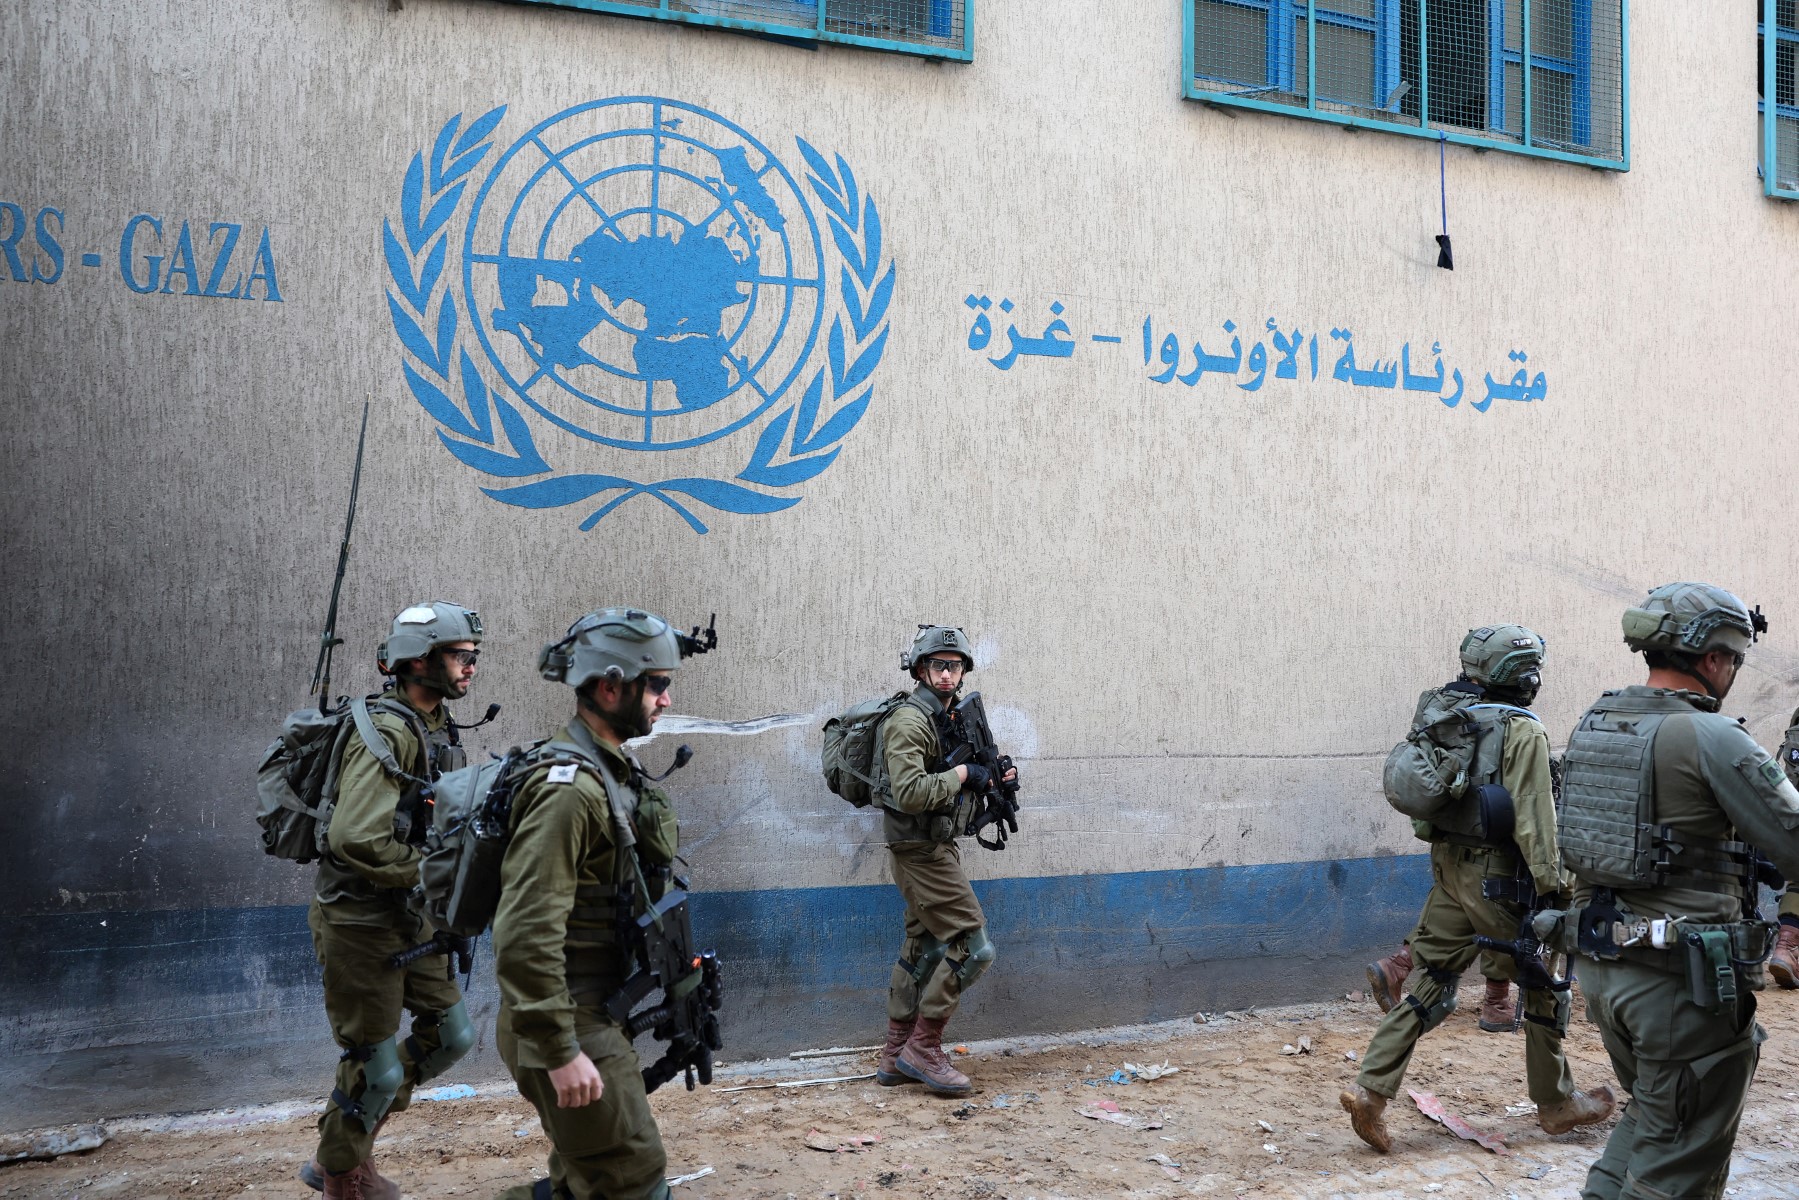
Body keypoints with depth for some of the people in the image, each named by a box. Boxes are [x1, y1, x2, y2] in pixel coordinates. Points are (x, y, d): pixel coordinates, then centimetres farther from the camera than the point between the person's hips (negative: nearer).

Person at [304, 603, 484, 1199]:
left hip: (411, 919, 9)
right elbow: (355, 840, -32)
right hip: (362, 924, -9)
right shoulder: (387, 733, -23)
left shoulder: (438, 729, 7)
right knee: (377, 1069, 3)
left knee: (451, 1035, 16)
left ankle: (354, 1141, 33)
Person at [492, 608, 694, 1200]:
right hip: (573, 1020, -9)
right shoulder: (568, 787, -21)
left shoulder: (614, 771, 9)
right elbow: (528, 934, -26)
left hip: (601, 1010, 9)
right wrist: (560, 1051, -24)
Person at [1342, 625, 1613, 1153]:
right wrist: (1551, 886, -14)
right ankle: (1555, 1103, 25)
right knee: (1544, 985, 12)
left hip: (1449, 867, 7)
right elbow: (1533, 818, -17)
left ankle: (1371, 1089, 0)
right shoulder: (1523, 732, -12)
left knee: (1433, 981, 8)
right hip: (1498, 877, -7)